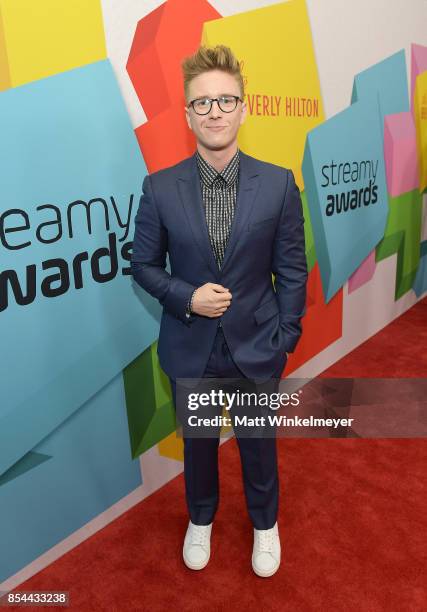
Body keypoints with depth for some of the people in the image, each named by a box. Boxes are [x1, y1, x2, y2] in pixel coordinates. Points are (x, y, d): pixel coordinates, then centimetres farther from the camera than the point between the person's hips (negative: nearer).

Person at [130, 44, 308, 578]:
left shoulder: (278, 183, -9)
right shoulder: (159, 187, -9)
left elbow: (291, 268, -4)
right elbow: (144, 265, -1)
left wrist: (286, 336, -5)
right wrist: (186, 297, -18)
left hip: (256, 344, 0)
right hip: (190, 348, 1)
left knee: (258, 443, 20)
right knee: (197, 443, 21)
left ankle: (265, 525, 49)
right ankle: (200, 519, 51)